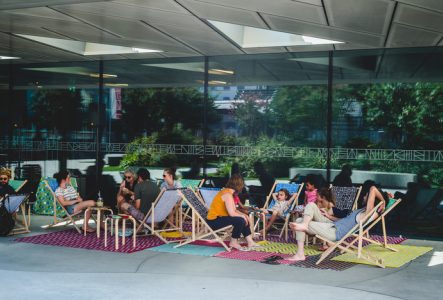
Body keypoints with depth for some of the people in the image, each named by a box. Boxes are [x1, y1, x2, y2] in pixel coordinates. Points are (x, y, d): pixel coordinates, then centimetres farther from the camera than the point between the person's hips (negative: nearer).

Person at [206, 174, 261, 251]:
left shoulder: (227, 192, 10)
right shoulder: (228, 194, -20)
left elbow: (233, 210, 12)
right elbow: (231, 213, -25)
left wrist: (243, 215, 1)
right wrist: (242, 216, -10)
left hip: (219, 218, 11)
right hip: (214, 221, -11)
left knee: (244, 219, 11)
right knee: (240, 220, -23)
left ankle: (250, 242, 10)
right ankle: (233, 242, -7)